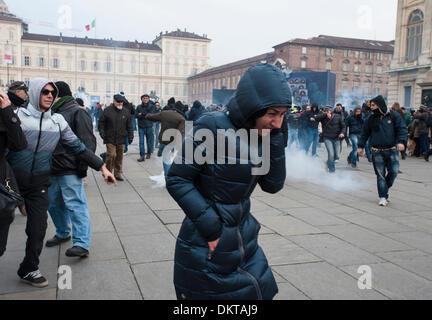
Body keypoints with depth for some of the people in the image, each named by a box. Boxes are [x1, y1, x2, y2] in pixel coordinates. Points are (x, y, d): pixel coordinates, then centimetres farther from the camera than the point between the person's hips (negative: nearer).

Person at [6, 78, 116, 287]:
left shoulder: (58, 121, 4)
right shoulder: (18, 116, -6)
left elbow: (78, 147, 5)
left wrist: (102, 168, 1)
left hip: (39, 183, 3)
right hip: (13, 179, -2)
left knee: (37, 229, 5)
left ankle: (29, 270, 23)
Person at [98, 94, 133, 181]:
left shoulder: (126, 112, 9)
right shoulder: (107, 111, 0)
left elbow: (129, 125, 13)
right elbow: (101, 122, 6)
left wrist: (130, 136, 8)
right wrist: (101, 131, -6)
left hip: (121, 139, 3)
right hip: (110, 139, -3)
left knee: (119, 156, 7)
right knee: (111, 155, -10)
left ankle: (118, 174, 18)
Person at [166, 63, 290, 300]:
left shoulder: (260, 134, 2)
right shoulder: (213, 127, -19)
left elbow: (273, 185, -1)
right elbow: (176, 179, -17)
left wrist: (274, 139, -10)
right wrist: (210, 226, -20)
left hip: (244, 242, 7)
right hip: (206, 248, -6)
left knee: (260, 292, 14)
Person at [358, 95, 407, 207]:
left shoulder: (393, 116, 0)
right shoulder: (371, 119, 5)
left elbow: (402, 129, 0)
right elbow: (365, 133, 14)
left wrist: (401, 141, -14)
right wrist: (360, 146, 10)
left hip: (392, 150, 0)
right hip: (377, 152, 1)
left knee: (394, 172, -4)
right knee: (380, 175, -1)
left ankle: (385, 188, 24)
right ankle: (383, 197, 5)